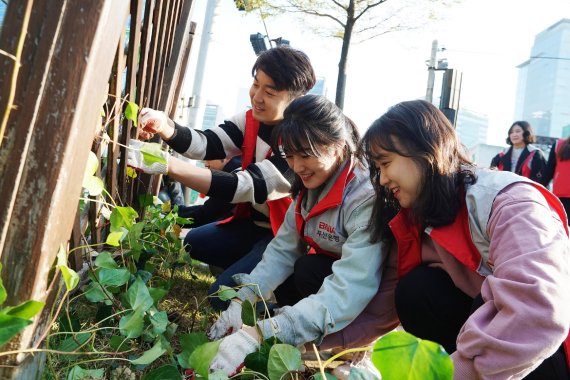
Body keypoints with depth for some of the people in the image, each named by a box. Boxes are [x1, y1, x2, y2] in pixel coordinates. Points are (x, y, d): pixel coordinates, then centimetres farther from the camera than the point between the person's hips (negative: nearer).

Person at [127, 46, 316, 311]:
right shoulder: (251, 121, -4)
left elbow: (244, 187, -35)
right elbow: (206, 144, -15)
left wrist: (168, 165, -42)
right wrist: (165, 127, -37)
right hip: (254, 222, 8)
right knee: (194, 242, 9)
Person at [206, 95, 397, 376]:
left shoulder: (367, 199, -32)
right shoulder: (310, 185, -7)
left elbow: (349, 292, -41)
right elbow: (283, 249, -8)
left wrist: (260, 333, -46)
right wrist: (242, 301, -22)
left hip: (374, 297, -7)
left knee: (308, 271, -27)